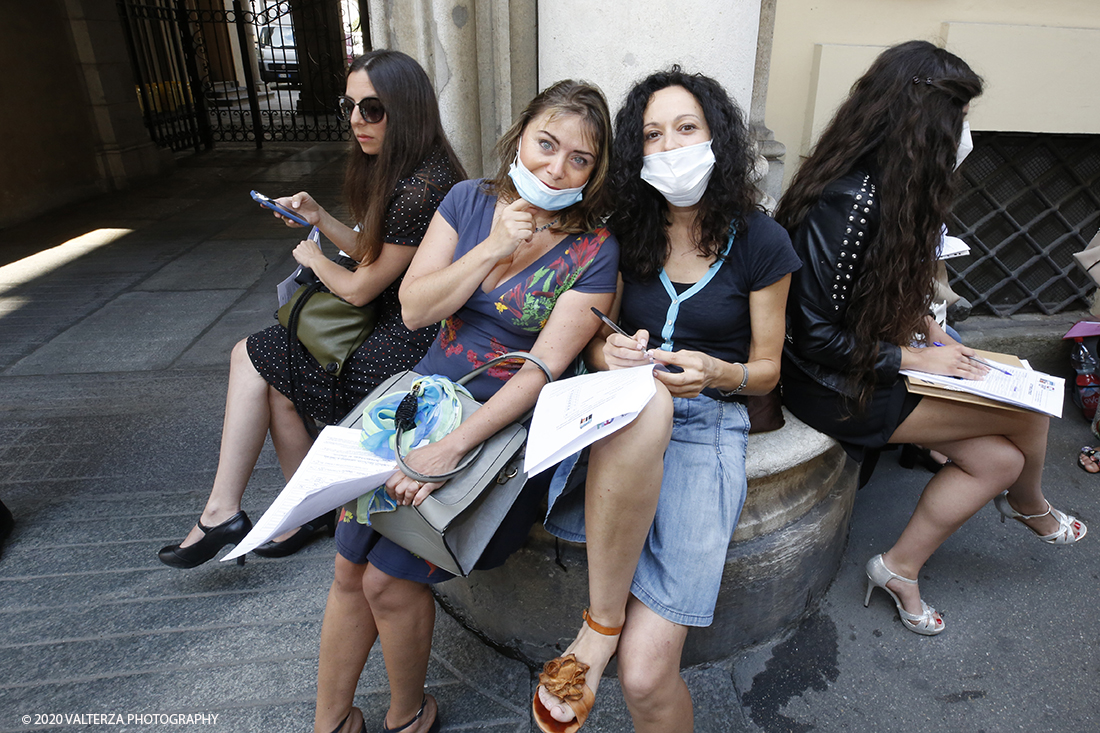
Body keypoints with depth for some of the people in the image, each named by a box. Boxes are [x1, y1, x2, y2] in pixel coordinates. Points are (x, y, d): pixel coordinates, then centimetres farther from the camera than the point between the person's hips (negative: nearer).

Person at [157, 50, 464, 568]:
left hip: (407, 349, -10)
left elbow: (360, 288, -16)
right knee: (254, 355, 7)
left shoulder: (420, 190, -24)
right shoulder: (397, 172, 9)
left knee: (274, 375, 1)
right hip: (393, 324, 10)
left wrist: (313, 258, 5)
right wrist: (320, 220, 3)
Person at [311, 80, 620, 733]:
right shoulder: (471, 201, 2)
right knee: (349, 569, 2)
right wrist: (493, 249, -15)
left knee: (389, 579, -9)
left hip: (507, 422, -4)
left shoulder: (594, 251, -11)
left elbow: (544, 368, -18)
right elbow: (415, 309, -3)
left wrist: (450, 448, -24)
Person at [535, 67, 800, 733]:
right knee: (642, 395, -42)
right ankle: (602, 623, -23)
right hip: (623, 416, 2)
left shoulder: (761, 241, 4)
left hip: (710, 423, -1)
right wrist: (608, 351, -10)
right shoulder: (627, 230, 9)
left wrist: (718, 373, -15)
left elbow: (766, 370, 7)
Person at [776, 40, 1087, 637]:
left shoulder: (882, 185, 4)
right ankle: (1029, 506, 33)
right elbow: (816, 336, -24)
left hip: (870, 360, 9)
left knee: (997, 460, 5)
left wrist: (926, 326, 4)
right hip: (837, 386, -9)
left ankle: (899, 570, 20)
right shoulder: (849, 201, -26)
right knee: (1028, 410, -1)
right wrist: (916, 358, -14)